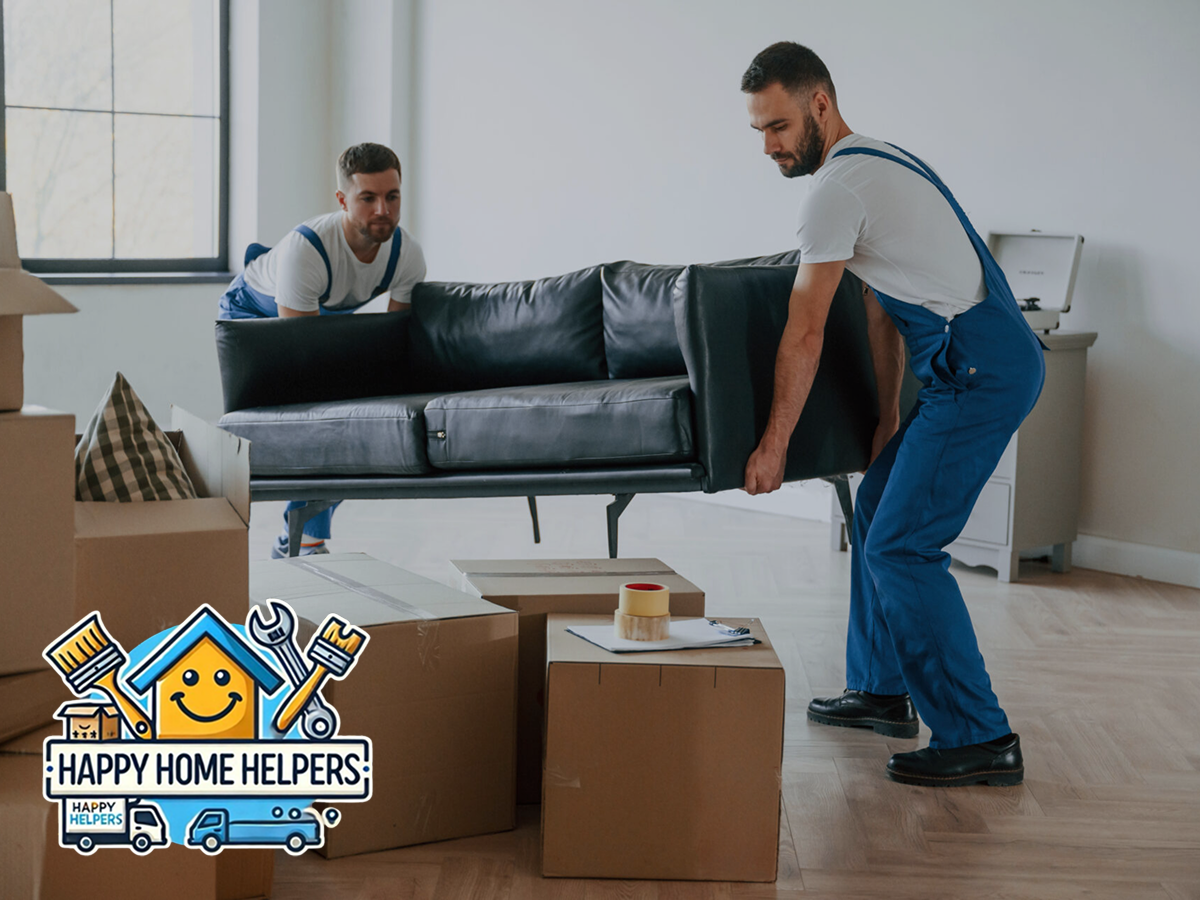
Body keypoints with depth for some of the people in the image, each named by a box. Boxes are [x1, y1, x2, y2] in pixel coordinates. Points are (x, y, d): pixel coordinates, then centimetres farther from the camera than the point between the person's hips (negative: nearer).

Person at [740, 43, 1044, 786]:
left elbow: (805, 336, -12)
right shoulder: (873, 165, 18)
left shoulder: (838, 184, -14)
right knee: (877, 516, 20)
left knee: (901, 547, -11)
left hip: (981, 373, -11)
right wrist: (889, 418, 25)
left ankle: (980, 739, -8)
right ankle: (882, 691, 31)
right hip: (971, 368, 11)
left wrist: (774, 445, -4)